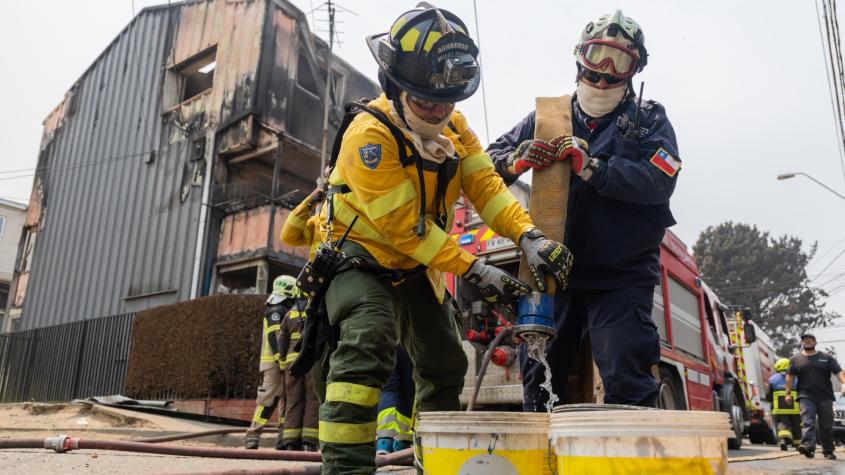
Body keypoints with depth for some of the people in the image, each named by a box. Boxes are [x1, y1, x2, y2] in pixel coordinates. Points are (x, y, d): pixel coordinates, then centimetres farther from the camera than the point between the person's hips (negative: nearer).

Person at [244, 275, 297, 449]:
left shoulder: (284, 312, 23)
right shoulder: (277, 310, -7)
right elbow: (274, 338, -18)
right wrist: (282, 360, -23)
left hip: (280, 362, 10)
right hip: (275, 361, -10)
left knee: (286, 399, 5)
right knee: (269, 398, -11)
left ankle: (283, 437, 5)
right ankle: (252, 435, -8)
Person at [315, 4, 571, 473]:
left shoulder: (453, 125, -4)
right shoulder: (370, 134, -26)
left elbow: (485, 185, -9)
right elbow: (402, 226, -28)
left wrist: (529, 236, -26)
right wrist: (476, 271, -27)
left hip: (417, 262, 7)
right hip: (360, 250, -7)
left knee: (444, 362, 12)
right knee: (369, 340, -33)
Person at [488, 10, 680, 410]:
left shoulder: (649, 120, 4)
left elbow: (659, 182, -13)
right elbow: (492, 161, 8)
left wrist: (592, 167, -21)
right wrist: (518, 160, -15)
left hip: (622, 276, -2)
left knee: (627, 381, -7)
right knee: (539, 378, 10)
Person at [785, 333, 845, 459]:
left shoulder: (827, 358, 10)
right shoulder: (795, 359, 10)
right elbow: (790, 376, 11)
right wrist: (788, 393, 5)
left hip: (825, 397, 1)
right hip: (806, 396, -1)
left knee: (826, 425, 7)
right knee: (807, 422, -16)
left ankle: (828, 451, 18)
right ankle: (808, 446, -29)